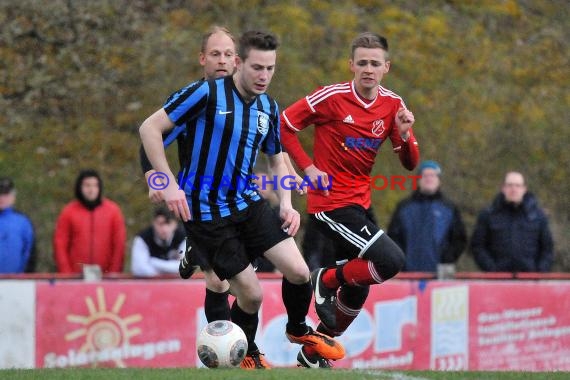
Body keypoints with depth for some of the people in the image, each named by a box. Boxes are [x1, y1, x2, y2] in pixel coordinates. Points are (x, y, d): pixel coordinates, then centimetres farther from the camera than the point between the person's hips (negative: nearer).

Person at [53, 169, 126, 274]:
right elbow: (60, 245, 2)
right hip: (76, 277, 0)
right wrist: (67, 275, -6)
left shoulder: (113, 210, 4)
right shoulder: (69, 211, 3)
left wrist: (114, 273, -5)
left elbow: (119, 244, 3)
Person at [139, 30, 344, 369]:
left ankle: (298, 329, 24)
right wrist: (169, 183, -20)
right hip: (206, 212, -6)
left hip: (249, 202, 6)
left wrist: (286, 204, 2)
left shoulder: (269, 108, 4)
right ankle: (247, 354, 24)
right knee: (251, 293, -6)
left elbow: (278, 161, 18)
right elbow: (150, 128, -14)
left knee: (298, 271, -7)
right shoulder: (207, 93, -16)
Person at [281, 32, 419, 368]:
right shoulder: (332, 97, -13)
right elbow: (284, 125, -6)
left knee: (358, 288, 13)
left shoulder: (392, 104, 3)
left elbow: (410, 163, 6)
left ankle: (312, 353, 31)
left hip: (361, 202, 7)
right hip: (332, 204, -7)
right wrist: (308, 167, -14)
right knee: (392, 261, -22)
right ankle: (327, 280, 3)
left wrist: (404, 134, -14)